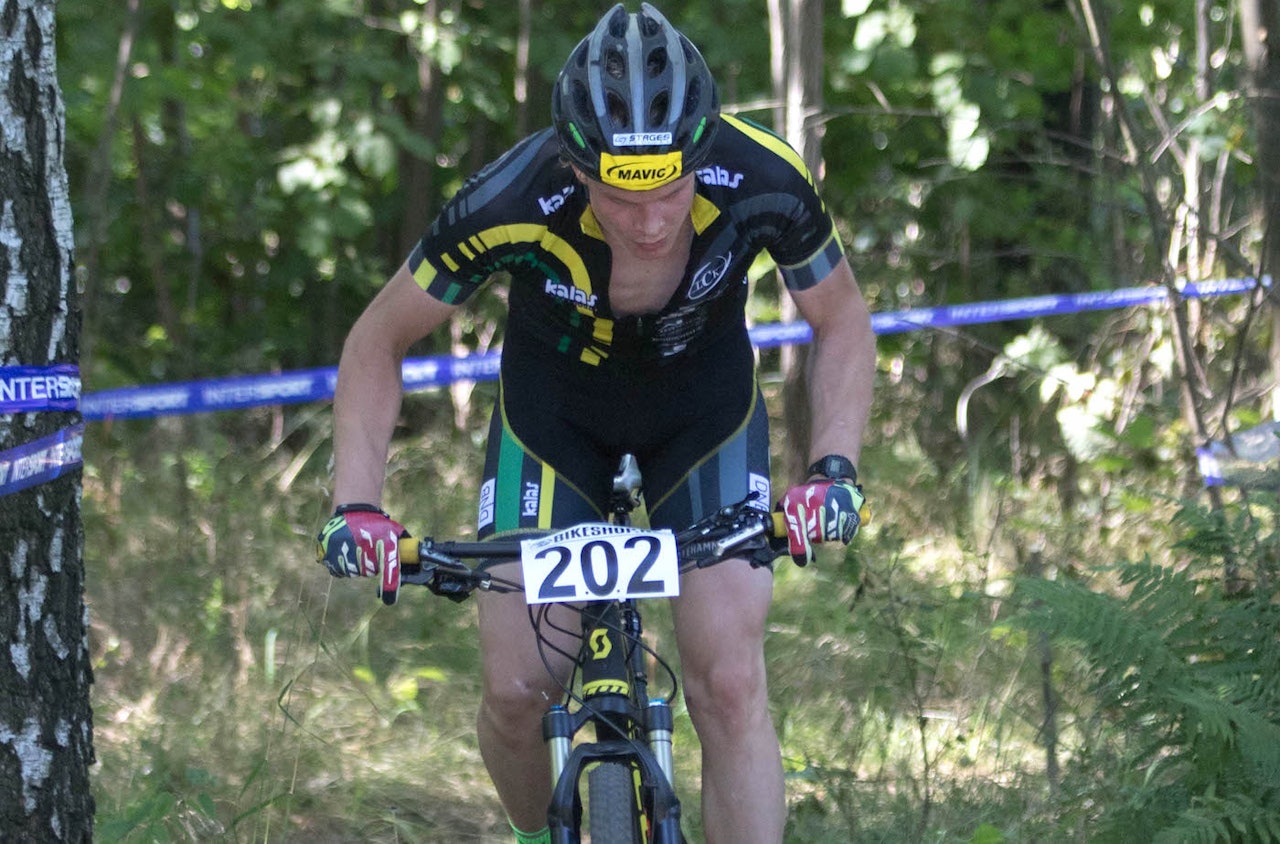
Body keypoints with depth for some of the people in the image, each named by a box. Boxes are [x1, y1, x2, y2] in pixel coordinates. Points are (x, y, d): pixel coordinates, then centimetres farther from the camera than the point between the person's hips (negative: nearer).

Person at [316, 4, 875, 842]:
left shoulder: (764, 183, -33)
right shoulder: (511, 204, -36)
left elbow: (843, 324, -13)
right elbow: (378, 343, -18)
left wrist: (834, 471, -27)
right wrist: (356, 505, -29)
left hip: (705, 411, 0)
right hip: (554, 416, 0)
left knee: (731, 686, -16)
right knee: (516, 691, -8)